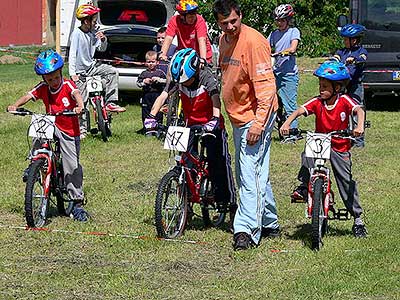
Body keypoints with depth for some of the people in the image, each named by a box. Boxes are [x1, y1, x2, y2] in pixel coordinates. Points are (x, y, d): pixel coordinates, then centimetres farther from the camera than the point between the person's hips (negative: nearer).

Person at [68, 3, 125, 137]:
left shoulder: (93, 32, 2)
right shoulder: (77, 33, -17)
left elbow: (102, 49, 14)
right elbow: (72, 54, -21)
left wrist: (103, 40, -8)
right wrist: (72, 73, -28)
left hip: (91, 66, 6)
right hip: (81, 72, -6)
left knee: (112, 71, -9)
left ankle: (110, 102, -5)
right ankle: (82, 129, 4)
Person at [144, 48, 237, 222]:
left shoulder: (206, 77, -23)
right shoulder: (176, 79, -11)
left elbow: (215, 99, -36)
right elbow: (163, 96, -21)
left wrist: (215, 119, -54)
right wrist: (152, 116, -37)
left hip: (211, 125, -4)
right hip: (191, 124, 4)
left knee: (218, 162, -9)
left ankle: (230, 202, -1)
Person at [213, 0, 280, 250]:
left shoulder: (253, 41, -18)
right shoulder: (224, 40, 10)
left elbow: (266, 85, -22)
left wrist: (258, 122, -27)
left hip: (255, 117, -9)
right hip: (238, 117, 9)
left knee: (250, 175, -13)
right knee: (257, 173, 17)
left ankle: (247, 230, -16)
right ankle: (270, 224, 27)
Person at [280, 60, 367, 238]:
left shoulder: (344, 101, -12)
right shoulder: (317, 102, -7)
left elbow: (359, 110, -27)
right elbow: (299, 111, -17)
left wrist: (360, 126, -48)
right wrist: (287, 123, -36)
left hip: (340, 147, -2)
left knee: (346, 181, -3)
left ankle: (357, 219, 7)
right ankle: (304, 186, -15)